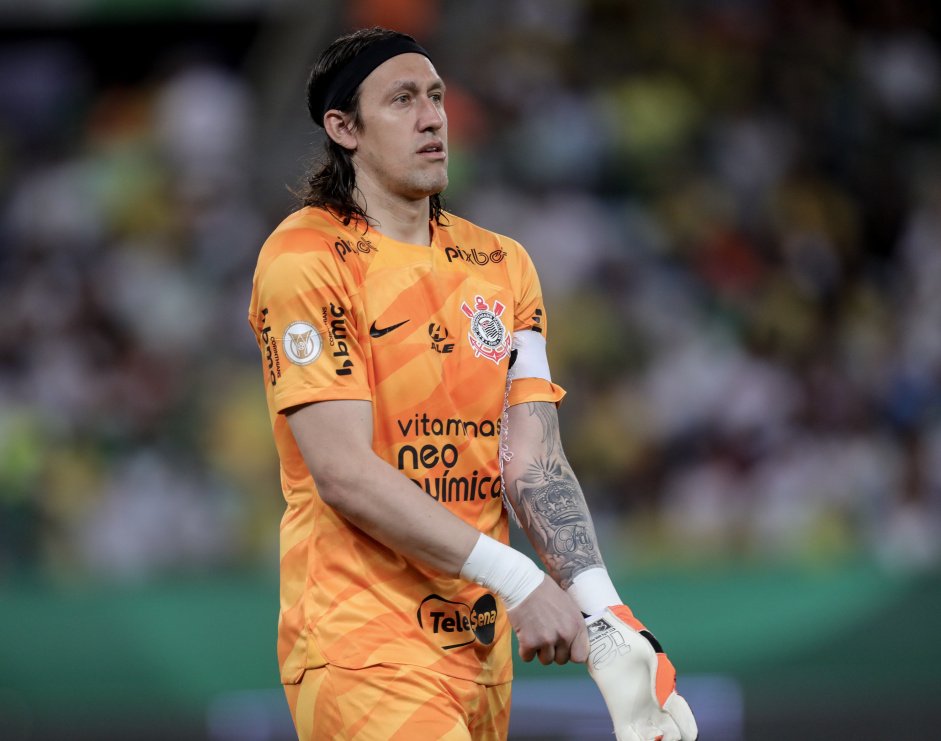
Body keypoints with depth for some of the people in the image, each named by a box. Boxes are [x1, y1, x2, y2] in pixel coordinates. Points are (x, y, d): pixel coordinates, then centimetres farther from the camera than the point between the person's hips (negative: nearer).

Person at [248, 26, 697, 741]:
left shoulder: (503, 264, 13)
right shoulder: (303, 257, -6)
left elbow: (531, 463, 5)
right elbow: (343, 472, -14)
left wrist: (603, 616, -11)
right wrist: (513, 578, -18)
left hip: (481, 641, 6)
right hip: (362, 647, -6)